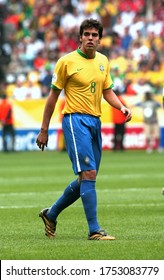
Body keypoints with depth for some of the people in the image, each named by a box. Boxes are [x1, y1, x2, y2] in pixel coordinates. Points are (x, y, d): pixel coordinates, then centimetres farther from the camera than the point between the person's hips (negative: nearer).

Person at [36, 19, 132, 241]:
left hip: (95, 122, 7)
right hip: (76, 120, -7)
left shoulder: (103, 61, 12)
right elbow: (53, 95, -1)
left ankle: (51, 214, 29)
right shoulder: (67, 61, -6)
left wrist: (122, 107, 0)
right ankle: (94, 230, -13)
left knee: (85, 180, 10)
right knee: (89, 174, -15)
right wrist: (44, 130, -1)